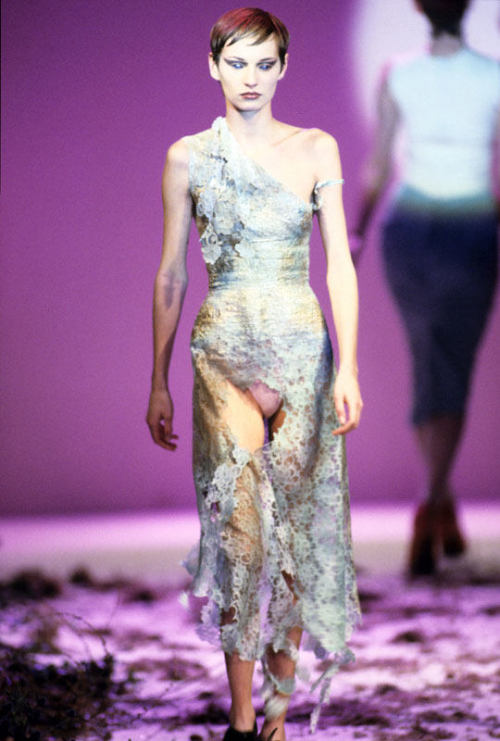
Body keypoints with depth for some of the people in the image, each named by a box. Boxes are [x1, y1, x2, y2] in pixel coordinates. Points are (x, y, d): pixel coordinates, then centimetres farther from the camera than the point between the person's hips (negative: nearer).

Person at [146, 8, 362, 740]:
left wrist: (348, 366, -8)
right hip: (224, 351, -1)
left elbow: (340, 265, 1)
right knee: (239, 523, -12)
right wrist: (158, 382, 8)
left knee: (297, 523, 3)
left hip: (304, 349, 1)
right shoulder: (188, 157, 4)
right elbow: (170, 276, 8)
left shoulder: (316, 149, 5)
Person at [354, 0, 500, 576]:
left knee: (430, 367, 19)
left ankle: (445, 517, 20)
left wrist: (357, 232, 13)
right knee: (450, 383, 2)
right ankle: (431, 508, -21)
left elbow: (376, 165, 0)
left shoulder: (397, 76, -5)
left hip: (406, 233, 2)